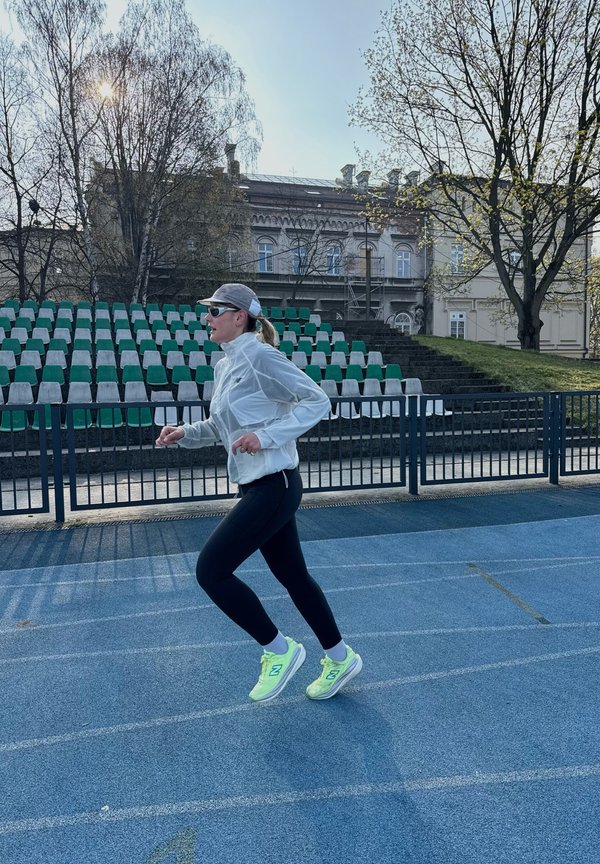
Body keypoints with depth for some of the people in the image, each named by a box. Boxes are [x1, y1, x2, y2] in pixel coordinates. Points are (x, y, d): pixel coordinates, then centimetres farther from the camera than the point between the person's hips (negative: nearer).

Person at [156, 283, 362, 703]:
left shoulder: (261, 357, -14)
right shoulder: (225, 366, 13)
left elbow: (318, 401, -15)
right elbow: (221, 427, 23)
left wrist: (265, 436, -23)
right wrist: (184, 433, 6)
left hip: (274, 486, -9)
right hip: (258, 486, 9)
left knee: (211, 570, -7)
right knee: (293, 575, 16)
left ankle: (280, 649, 11)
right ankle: (340, 657, 33)